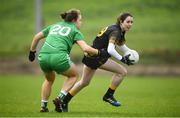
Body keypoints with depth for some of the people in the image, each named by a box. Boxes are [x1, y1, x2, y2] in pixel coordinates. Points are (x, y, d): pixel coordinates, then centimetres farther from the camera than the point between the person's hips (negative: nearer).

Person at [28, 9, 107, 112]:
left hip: (43, 57, 5)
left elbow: (37, 37, 31)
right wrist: (98, 52, 11)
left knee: (50, 79, 34)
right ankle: (60, 98, 5)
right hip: (59, 57, -5)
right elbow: (85, 48, -2)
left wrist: (32, 51, 41)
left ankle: (43, 106, 26)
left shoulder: (54, 26, 28)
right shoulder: (75, 31, 12)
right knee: (74, 75, 23)